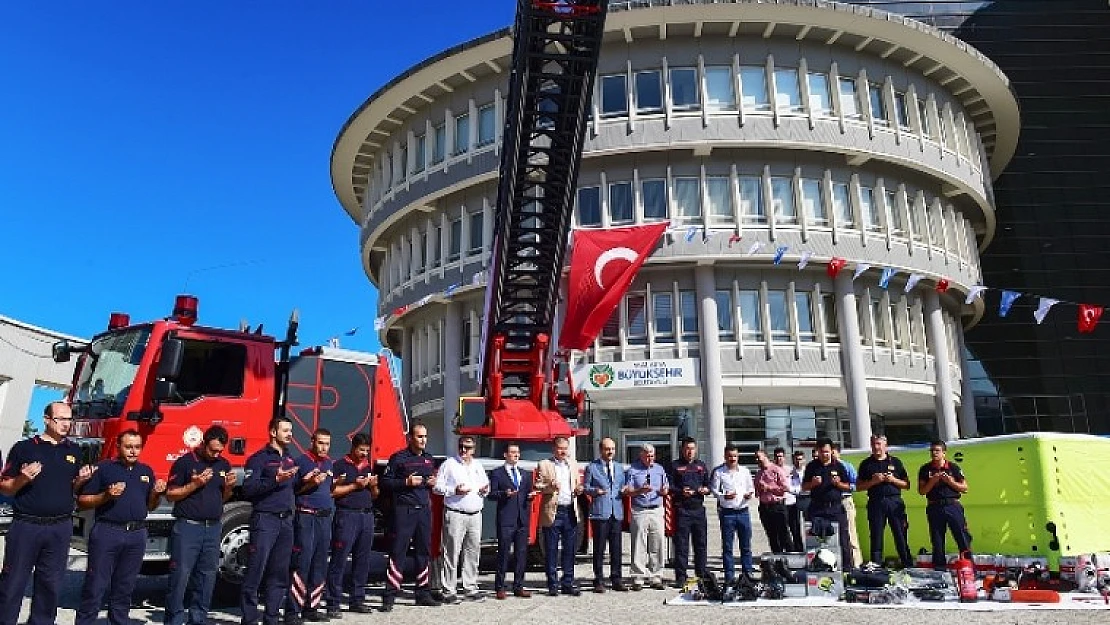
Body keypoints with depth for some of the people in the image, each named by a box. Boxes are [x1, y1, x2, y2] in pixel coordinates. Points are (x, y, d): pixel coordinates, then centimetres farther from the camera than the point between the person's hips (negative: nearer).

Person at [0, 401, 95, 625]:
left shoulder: (74, 451, 10)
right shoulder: (24, 447, -3)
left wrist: (81, 480, -4)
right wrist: (23, 478, -20)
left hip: (61, 527, 4)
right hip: (26, 525, -3)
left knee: (50, 583, 10)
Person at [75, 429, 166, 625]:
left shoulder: (147, 471, 13)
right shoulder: (103, 468, -1)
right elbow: (82, 502, -2)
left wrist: (157, 493, -2)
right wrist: (106, 496, -18)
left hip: (137, 535, 4)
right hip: (107, 532, -4)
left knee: (124, 587, 12)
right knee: (95, 586, -2)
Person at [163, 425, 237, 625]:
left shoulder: (224, 464, 11)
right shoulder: (184, 462, -5)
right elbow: (170, 495, -5)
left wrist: (229, 487, -3)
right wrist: (194, 484, -17)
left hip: (213, 528, 5)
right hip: (188, 527, -5)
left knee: (207, 576, 8)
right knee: (180, 575, -5)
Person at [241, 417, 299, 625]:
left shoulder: (290, 459, 18)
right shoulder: (259, 458, -4)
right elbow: (249, 489, -14)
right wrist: (275, 479, -22)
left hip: (286, 520, 7)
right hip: (265, 519, -7)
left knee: (279, 573, 9)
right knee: (256, 571, -6)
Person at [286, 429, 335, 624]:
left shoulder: (329, 463, 14)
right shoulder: (301, 461, -5)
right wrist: (310, 484, -17)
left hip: (325, 518, 7)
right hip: (306, 517, -7)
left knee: (320, 565, 9)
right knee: (301, 563, -8)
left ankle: (311, 607, 17)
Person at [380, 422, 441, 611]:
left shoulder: (429, 459, 15)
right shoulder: (399, 458, -4)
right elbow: (385, 481, -5)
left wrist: (433, 483, 6)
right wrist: (406, 482, -16)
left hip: (424, 509, 6)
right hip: (404, 510, -6)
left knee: (424, 551, 11)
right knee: (398, 552, -6)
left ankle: (423, 594, 20)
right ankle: (389, 596, -1)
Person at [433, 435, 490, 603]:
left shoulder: (478, 466, 17)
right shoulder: (449, 464, 1)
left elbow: (486, 484, 26)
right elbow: (438, 487, -2)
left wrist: (485, 490, 4)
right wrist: (454, 490, -15)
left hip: (475, 515, 5)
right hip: (455, 514, -5)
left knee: (473, 552, 8)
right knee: (451, 553, -5)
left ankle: (470, 588, 17)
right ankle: (448, 590, 2)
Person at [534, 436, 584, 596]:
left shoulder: (573, 464, 15)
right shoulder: (544, 465, 0)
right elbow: (537, 486, -3)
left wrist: (578, 489, -1)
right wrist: (550, 487, -21)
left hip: (570, 511, 4)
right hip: (552, 512, -4)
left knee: (569, 550, 8)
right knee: (551, 550, 2)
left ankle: (568, 583, 17)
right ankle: (553, 585, 12)